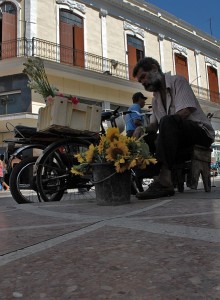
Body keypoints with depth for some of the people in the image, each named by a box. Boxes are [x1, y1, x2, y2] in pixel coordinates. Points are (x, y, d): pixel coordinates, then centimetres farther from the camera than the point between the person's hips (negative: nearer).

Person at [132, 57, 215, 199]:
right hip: (178, 135, 7)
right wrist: (142, 128, -9)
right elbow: (153, 125, 11)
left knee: (168, 121, -35)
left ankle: (164, 181, -44)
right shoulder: (156, 99, 21)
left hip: (201, 131, -7)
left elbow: (184, 113, -17)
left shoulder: (178, 81, -2)